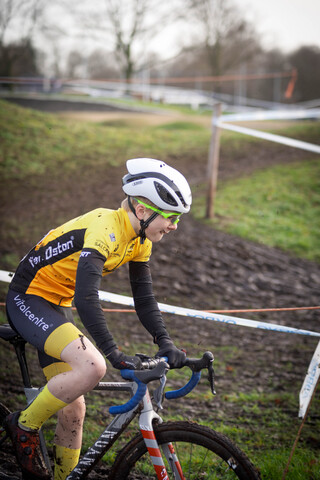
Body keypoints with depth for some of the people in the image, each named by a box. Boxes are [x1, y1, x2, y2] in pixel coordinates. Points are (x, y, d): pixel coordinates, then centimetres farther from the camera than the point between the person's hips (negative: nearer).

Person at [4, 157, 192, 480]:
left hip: (56, 307, 9)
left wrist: (165, 342, -10)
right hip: (27, 299, -9)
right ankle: (25, 425, -8)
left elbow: (144, 297, 3)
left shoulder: (139, 238, -1)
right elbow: (86, 299, -37)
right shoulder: (105, 229, -28)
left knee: (73, 408, 6)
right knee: (93, 366, -28)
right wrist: (114, 353, -41)